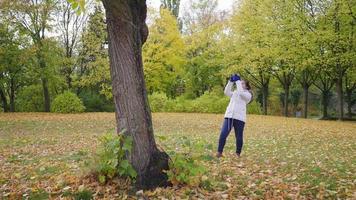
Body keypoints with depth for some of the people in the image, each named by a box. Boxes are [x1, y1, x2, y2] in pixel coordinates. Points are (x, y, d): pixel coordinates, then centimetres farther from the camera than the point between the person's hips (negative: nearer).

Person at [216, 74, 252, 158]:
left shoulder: (248, 95, 8)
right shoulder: (234, 93, 24)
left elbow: (241, 93, -11)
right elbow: (226, 92, 10)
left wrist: (237, 81, -6)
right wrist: (231, 81, 3)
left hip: (239, 118, -3)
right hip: (229, 116, 3)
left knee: (239, 137, 2)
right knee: (223, 134, -10)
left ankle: (238, 154, 18)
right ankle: (219, 152, -4)